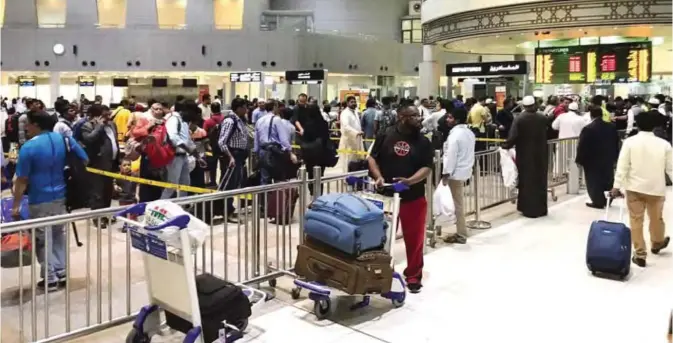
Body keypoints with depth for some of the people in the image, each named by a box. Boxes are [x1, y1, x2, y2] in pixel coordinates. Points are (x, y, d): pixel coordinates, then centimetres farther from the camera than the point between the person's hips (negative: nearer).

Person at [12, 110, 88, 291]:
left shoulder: (28, 147, -16)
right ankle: (61, 272, 24)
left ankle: (50, 279, 11)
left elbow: (22, 180, -13)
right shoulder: (64, 139, -2)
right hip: (61, 196, 5)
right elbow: (85, 161, 4)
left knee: (43, 239, 6)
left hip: (40, 200, -5)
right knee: (59, 234, 18)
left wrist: (16, 205, -7)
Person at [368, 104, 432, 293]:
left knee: (414, 238, 5)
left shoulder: (423, 142, 1)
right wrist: (379, 177, -14)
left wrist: (410, 181, -21)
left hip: (414, 197, 0)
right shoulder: (386, 136, -1)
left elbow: (426, 168, -4)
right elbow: (372, 157, 2)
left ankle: (413, 276, 21)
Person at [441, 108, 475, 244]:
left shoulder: (455, 134, -19)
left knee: (457, 204, -2)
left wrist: (446, 173, -17)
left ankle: (461, 235, 4)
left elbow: (451, 155, -21)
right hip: (465, 170, 9)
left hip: (456, 172, -9)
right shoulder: (469, 132, 10)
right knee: (458, 203, 17)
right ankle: (461, 231, 23)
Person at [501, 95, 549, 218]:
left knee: (527, 182, 6)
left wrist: (505, 145, -4)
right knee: (540, 181, 13)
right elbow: (549, 134, 6)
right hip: (540, 155, 3)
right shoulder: (543, 118, -2)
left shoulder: (519, 119, -12)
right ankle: (541, 209, 20)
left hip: (525, 155, -3)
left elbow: (513, 137, -17)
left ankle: (529, 210, 8)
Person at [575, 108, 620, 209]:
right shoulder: (612, 127, 1)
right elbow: (616, 143, 8)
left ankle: (598, 202, 7)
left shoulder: (588, 129, -18)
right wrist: (615, 157, 17)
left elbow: (582, 146, -16)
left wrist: (580, 160, -7)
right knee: (607, 178, 18)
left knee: (594, 181, 4)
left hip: (592, 160, -6)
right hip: (608, 158, 6)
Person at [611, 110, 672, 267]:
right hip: (656, 188, 2)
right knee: (656, 218, 22)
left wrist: (617, 186, -9)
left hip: (635, 187, -2)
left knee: (636, 221, 5)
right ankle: (657, 244, 45)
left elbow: (622, 166, -12)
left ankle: (640, 254, 6)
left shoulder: (629, 142, -9)